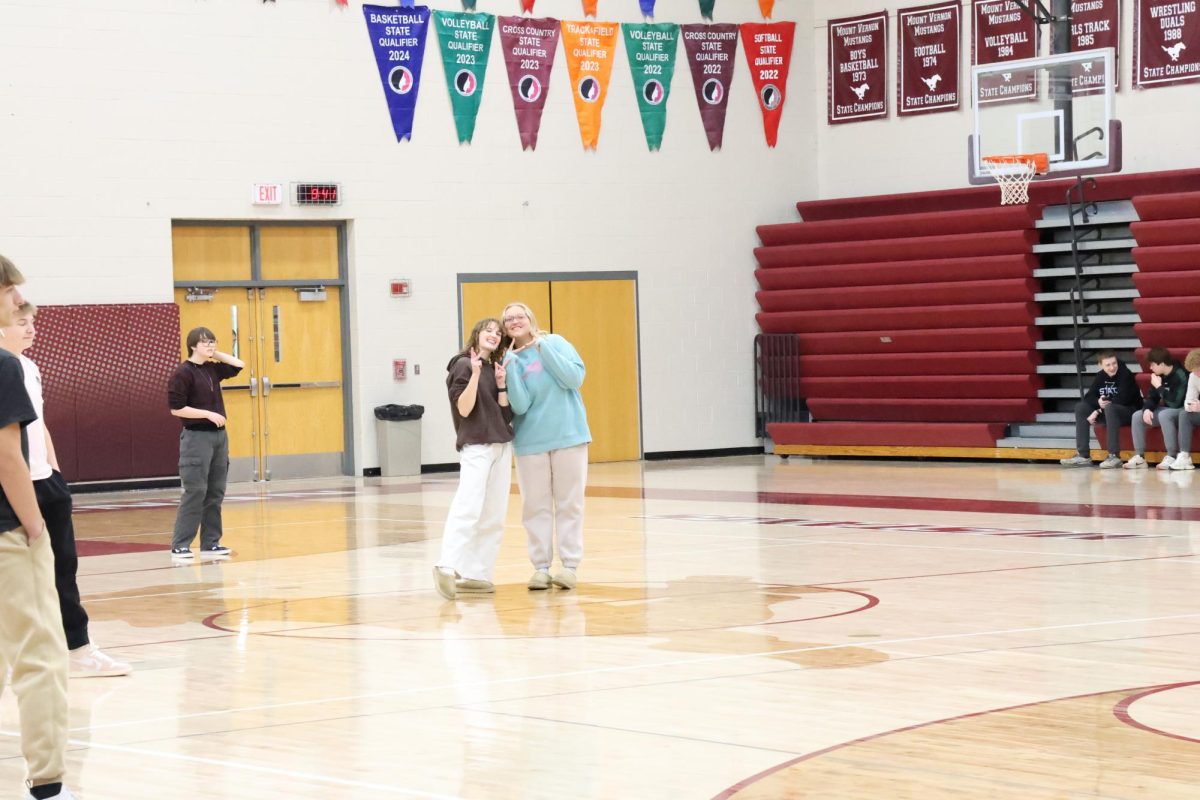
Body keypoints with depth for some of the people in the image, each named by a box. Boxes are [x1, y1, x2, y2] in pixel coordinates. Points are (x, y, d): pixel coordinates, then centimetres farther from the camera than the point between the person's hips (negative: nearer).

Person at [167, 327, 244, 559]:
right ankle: (179, 545, -5)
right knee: (195, 492, -9)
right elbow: (176, 408, -15)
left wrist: (215, 355, 10)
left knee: (215, 492, 8)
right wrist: (209, 414, -18)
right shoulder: (183, 373, -11)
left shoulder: (213, 369, 10)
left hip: (219, 435, 7)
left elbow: (238, 365, 20)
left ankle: (210, 542, 13)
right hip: (197, 437, -7)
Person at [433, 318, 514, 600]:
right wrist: (475, 373, -20)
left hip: (502, 445, 7)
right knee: (468, 508, -22)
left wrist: (501, 384, -2)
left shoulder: (496, 367, 14)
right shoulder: (463, 365, -3)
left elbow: (506, 413, 10)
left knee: (494, 516, 2)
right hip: (475, 446, -7)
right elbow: (464, 409, -13)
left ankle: (475, 574, 2)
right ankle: (447, 567, -30)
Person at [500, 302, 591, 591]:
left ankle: (570, 565, 5)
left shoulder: (555, 343, 1)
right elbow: (520, 405, -10)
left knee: (569, 503, 2)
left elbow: (575, 378, -13)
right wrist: (510, 367, -19)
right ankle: (541, 567, 7)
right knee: (536, 506, 2)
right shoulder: (510, 359, 1)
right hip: (530, 441, 1)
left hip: (568, 435, -1)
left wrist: (543, 347, -13)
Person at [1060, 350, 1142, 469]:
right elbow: (1088, 397, 0)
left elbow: (1122, 400, -25)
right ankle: (1083, 456, -9)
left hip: (1130, 412, -7)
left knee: (1110, 408, -37)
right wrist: (1098, 402, -24)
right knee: (1080, 407, -5)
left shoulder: (1125, 375, -16)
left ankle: (1114, 456, -38)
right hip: (1107, 413, 7)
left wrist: (1099, 411, -24)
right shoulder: (1100, 377, 3)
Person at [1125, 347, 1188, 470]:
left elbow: (1175, 403, -29)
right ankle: (1139, 457, -10)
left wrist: (1159, 387, -23)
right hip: (1167, 410, 8)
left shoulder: (1181, 376, -23)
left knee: (1164, 415, -38)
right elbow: (1151, 397, 7)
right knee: (1137, 416, -7)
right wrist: (1147, 409, -15)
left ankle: (1172, 457, -34)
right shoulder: (1158, 376, 0)